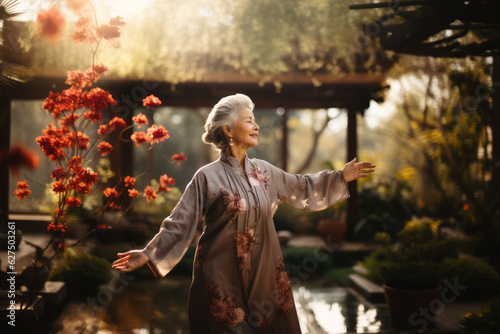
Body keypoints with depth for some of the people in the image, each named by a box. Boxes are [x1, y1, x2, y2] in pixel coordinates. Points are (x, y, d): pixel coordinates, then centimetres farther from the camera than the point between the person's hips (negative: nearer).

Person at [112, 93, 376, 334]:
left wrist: (341, 177, 13)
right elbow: (181, 223, -11)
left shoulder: (264, 171, 5)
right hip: (223, 276, -5)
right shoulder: (207, 177, -10)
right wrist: (149, 254, -20)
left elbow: (301, 187, 17)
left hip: (264, 272, 5)